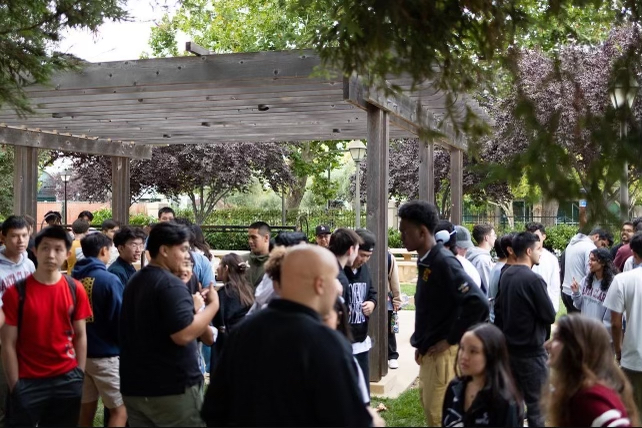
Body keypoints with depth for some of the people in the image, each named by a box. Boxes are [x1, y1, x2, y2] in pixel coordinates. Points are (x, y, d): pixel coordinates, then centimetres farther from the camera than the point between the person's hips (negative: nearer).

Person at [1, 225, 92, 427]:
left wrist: (80, 374, 2)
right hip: (27, 382, -2)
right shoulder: (16, 292, -7)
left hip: (68, 380, 3)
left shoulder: (75, 289, 1)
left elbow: (80, 335, 7)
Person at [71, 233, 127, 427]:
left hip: (80, 353, 6)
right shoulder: (109, 280, -16)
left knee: (86, 409, 15)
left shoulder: (74, 278, 2)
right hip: (106, 354, -6)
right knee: (120, 410, 2)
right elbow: (121, 320, -12)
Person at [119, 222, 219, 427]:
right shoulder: (170, 284, -17)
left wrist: (191, 306, 18)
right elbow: (183, 335, -25)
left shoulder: (134, 281, 13)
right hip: (173, 389, -8)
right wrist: (213, 305, -15)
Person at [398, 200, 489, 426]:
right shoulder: (426, 262, 8)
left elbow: (478, 303, -27)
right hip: (429, 353, 9)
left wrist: (451, 340, -19)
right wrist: (421, 344, 11)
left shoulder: (443, 261, -19)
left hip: (444, 354, -9)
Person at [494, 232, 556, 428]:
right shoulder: (533, 279, -20)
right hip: (531, 350, -8)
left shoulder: (506, 275, 4)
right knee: (536, 404, 2)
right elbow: (550, 315, -14)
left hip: (509, 347, 8)